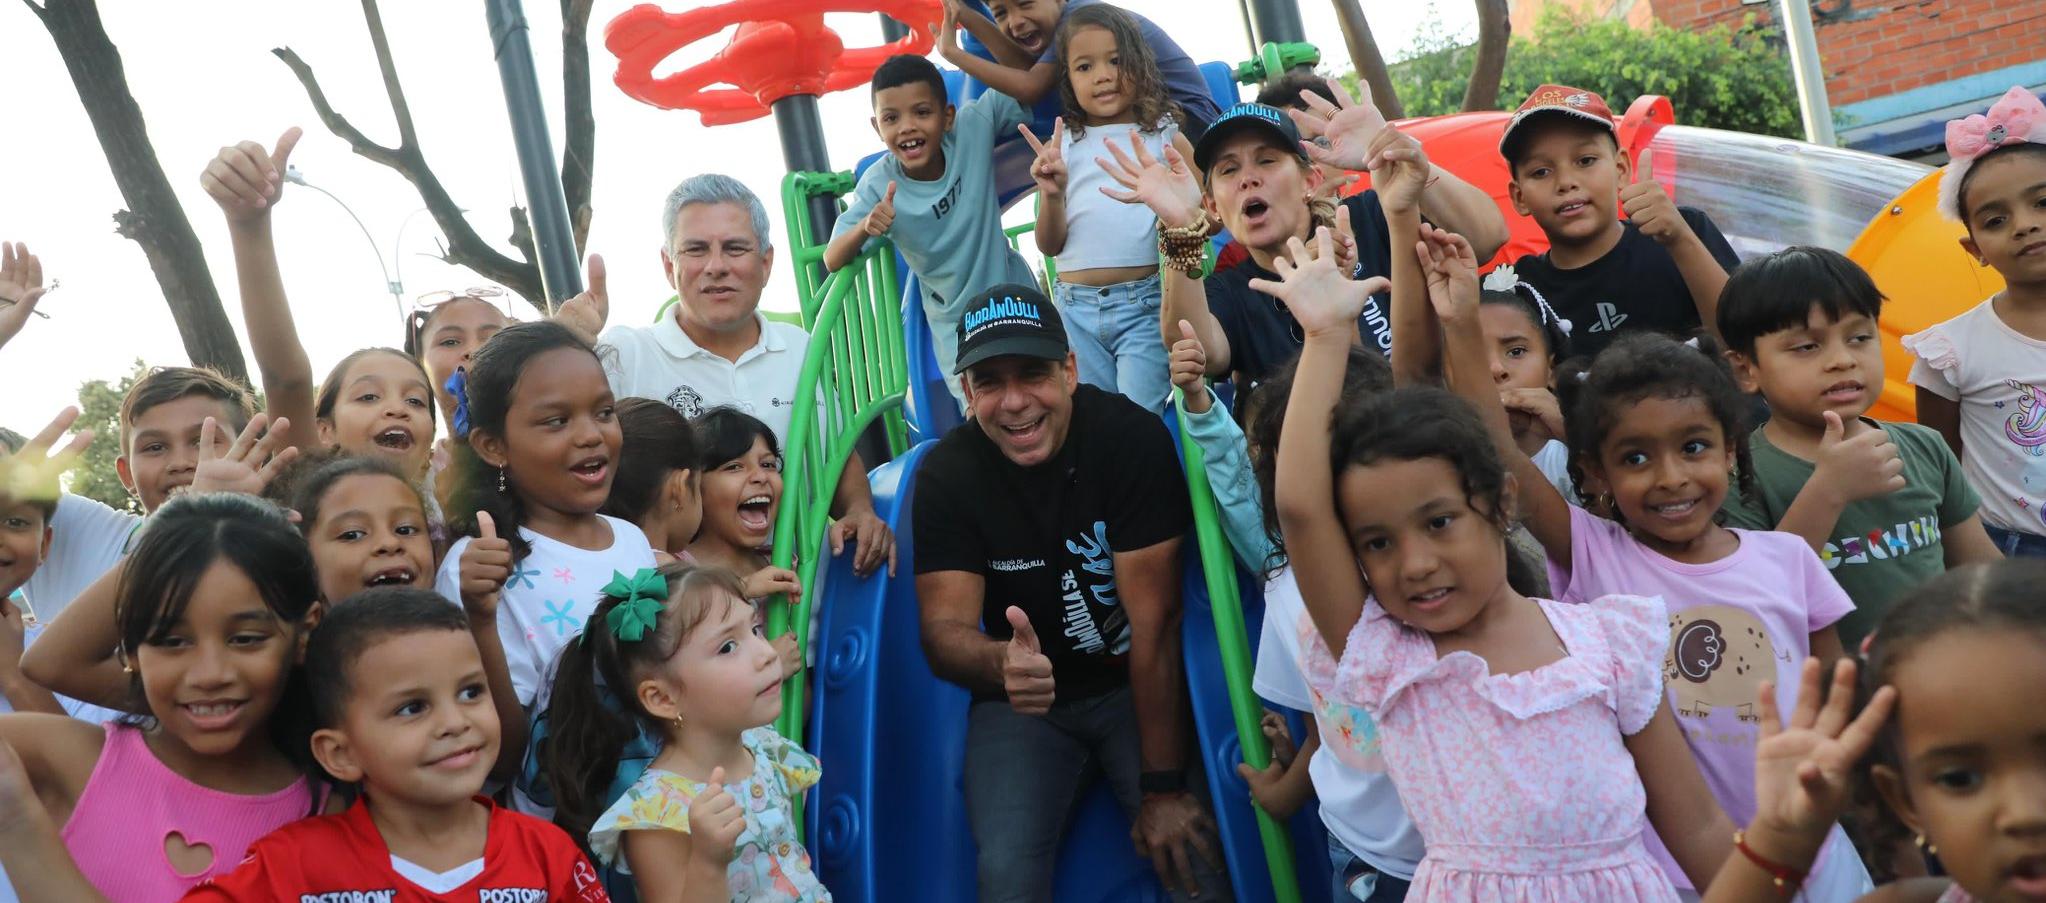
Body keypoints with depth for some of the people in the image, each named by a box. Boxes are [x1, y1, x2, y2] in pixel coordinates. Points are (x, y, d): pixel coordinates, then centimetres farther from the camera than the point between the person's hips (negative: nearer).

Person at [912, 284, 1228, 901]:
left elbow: (1154, 621, -20)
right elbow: (944, 628, -16)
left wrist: (1165, 787, -21)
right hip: (1020, 703, 1)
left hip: (1133, 685, -1)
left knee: (1190, 848, -21)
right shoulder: (946, 474, -12)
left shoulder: (1131, 437, -19)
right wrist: (1002, 662, -42)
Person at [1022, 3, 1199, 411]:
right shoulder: (1064, 145, 9)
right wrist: (1051, 194, -11)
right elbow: (1050, 245, 7)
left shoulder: (1164, 136, 5)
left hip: (1146, 303, -3)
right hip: (1077, 308, 3)